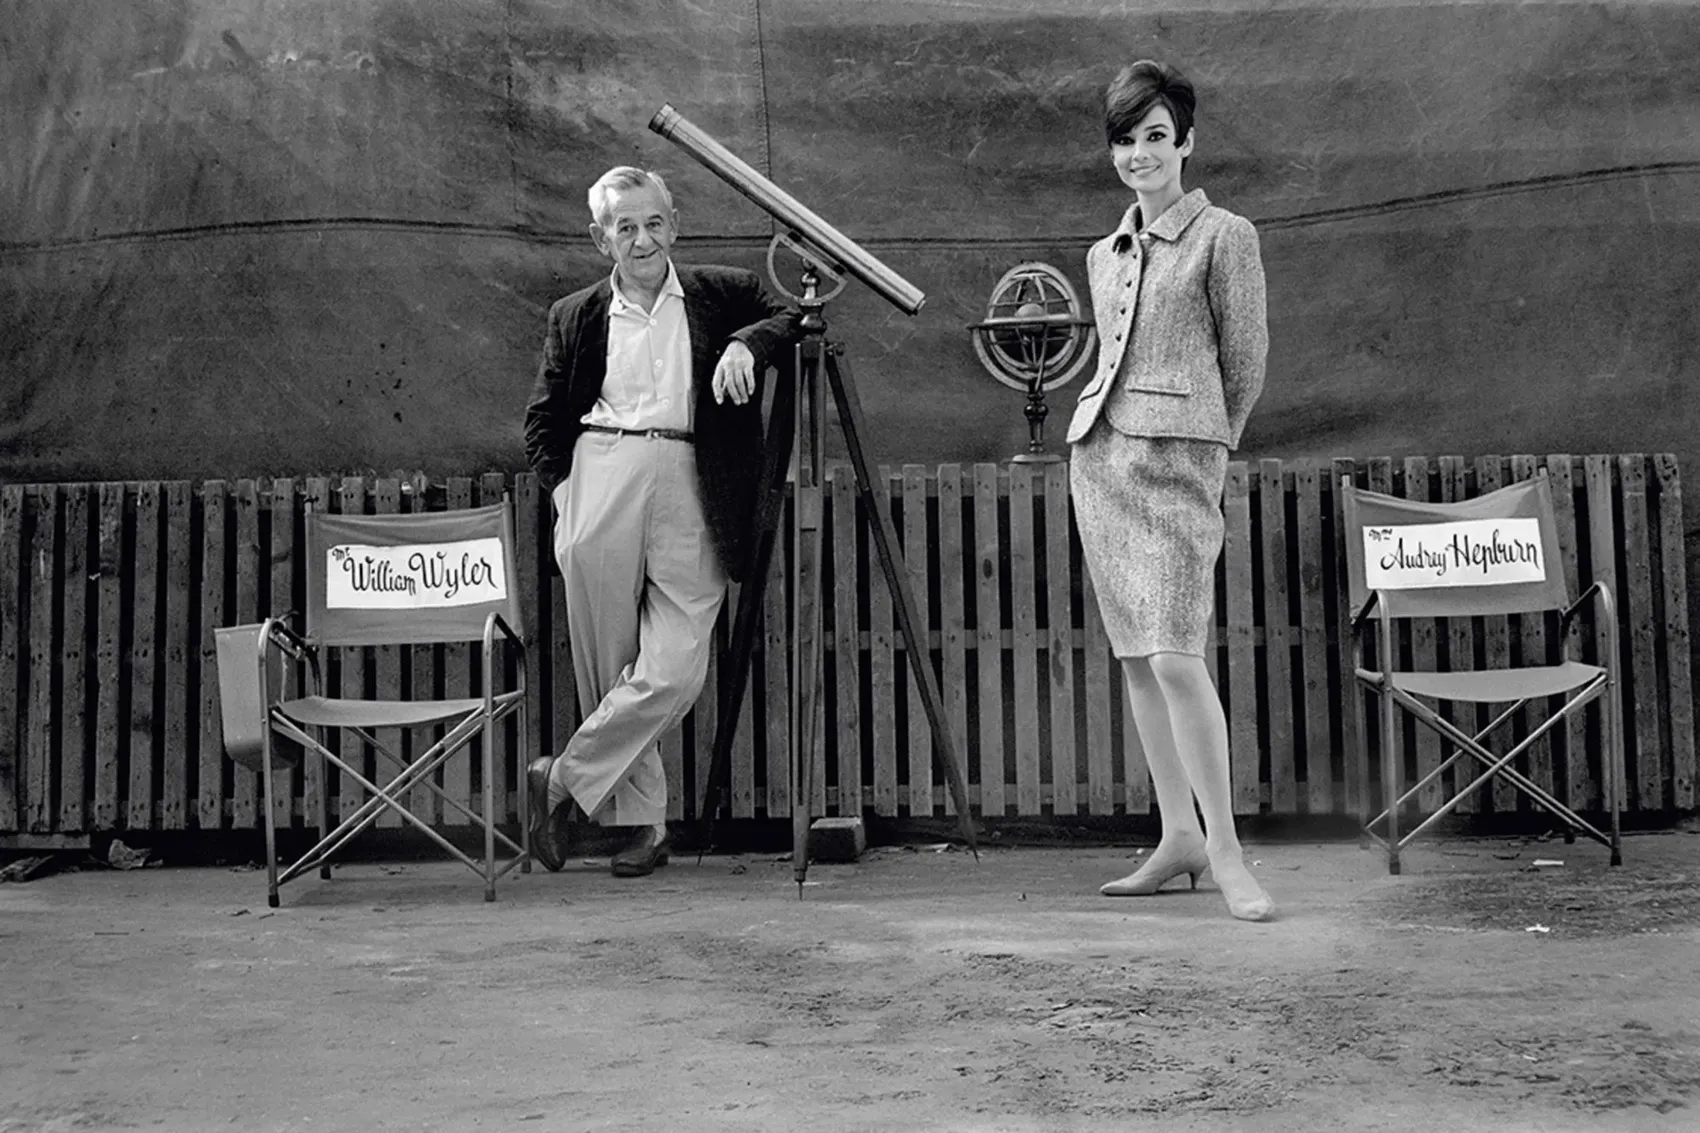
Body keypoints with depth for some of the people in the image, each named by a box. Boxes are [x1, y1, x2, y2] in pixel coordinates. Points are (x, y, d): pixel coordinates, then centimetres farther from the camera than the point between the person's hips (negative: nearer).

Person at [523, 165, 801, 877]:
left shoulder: (722, 296, 14)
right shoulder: (576, 315, 16)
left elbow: (796, 320, 8)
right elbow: (542, 418, 20)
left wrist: (744, 342, -9)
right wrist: (562, 487, 6)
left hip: (691, 491, -1)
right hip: (601, 473, 1)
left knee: (674, 669, -12)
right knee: (608, 666, 0)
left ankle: (565, 782, 5)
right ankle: (643, 824, 12)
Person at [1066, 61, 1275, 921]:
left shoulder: (1223, 236, 0)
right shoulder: (1104, 255, 17)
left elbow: (1245, 358, 4)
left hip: (1176, 459, -6)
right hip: (1097, 454, 6)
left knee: (1176, 657, -14)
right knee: (1135, 656, 7)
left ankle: (1223, 849, -6)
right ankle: (1178, 836, 15)